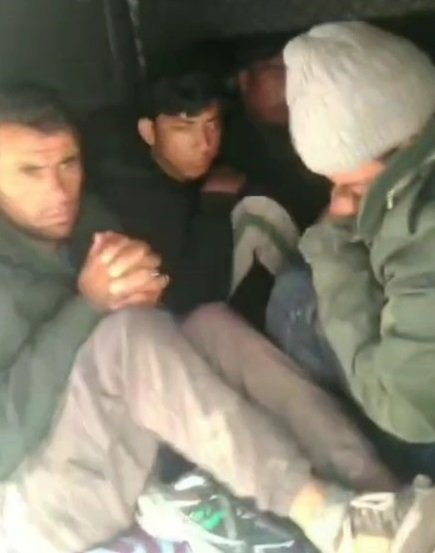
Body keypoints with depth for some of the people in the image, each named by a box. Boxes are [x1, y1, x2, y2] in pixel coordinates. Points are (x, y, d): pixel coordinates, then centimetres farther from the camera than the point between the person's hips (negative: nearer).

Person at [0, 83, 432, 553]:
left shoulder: (81, 218, 4)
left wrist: (140, 290, -17)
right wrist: (88, 305, -29)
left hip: (123, 455, 7)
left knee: (212, 325, -16)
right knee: (127, 331, -31)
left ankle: (379, 495, -22)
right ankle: (325, 515, -32)